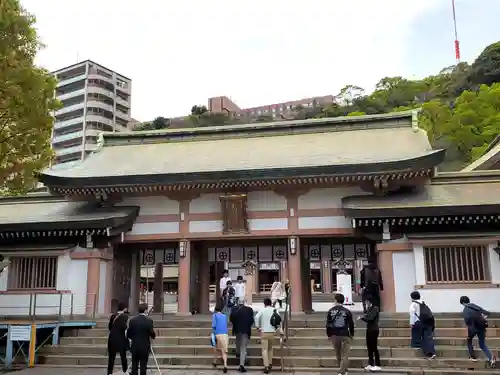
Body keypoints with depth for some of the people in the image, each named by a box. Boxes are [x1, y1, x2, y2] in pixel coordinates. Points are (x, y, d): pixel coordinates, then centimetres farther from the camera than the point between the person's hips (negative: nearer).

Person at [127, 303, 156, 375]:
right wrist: (153, 336, 13)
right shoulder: (149, 320, -10)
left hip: (135, 347, 3)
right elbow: (152, 334, -10)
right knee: (143, 366, 2)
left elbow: (128, 334, 2)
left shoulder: (132, 320, -1)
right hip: (145, 347, -3)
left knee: (134, 366, 8)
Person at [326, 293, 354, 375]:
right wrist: (352, 334, 14)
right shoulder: (347, 311, -6)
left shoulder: (330, 311, 0)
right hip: (345, 335, -2)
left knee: (338, 354, 17)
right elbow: (351, 324, -1)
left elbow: (328, 324, 2)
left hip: (334, 335, 3)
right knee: (344, 355, 1)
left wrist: (329, 335, 13)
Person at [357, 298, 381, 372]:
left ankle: (377, 365, 1)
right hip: (369, 329, 8)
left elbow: (370, 318, -20)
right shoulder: (369, 309, 13)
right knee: (369, 347, 9)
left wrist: (362, 317, -8)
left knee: (374, 347, -5)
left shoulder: (375, 308, -11)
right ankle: (370, 364, 15)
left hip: (374, 330, -8)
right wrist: (362, 318, -4)